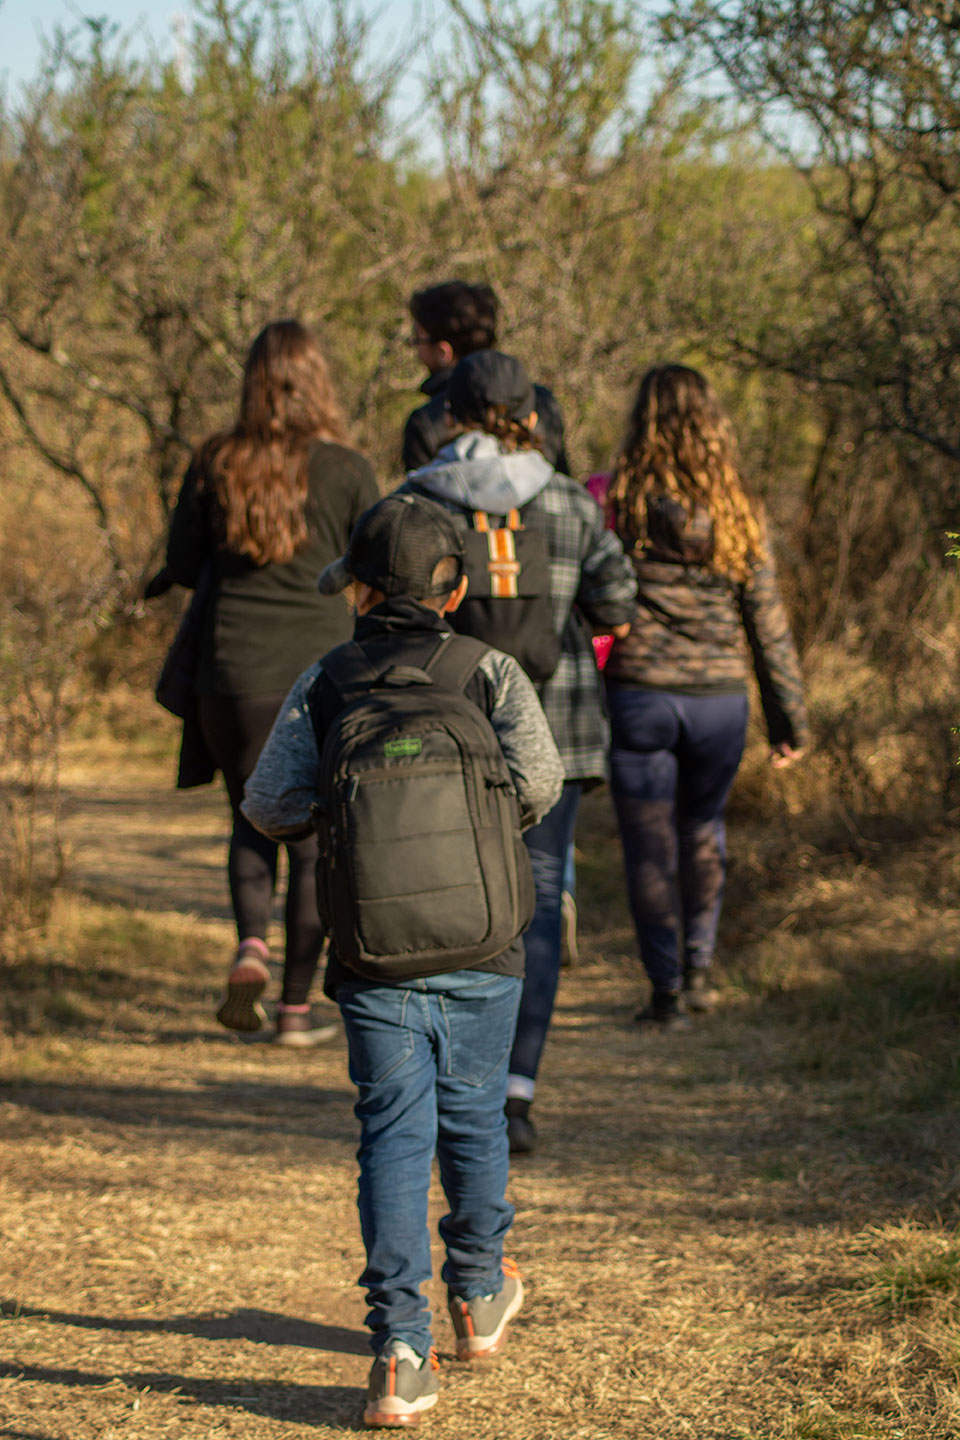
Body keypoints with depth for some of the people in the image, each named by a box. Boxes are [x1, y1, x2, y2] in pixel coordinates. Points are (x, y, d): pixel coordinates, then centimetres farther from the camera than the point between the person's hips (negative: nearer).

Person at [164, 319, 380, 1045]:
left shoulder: (215, 464, 0)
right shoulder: (346, 470, -6)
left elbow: (182, 567, 7)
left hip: (234, 675, 2)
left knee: (253, 818, 21)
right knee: (315, 838, 8)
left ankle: (251, 943, -4)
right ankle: (297, 1005, 8)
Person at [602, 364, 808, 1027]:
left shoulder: (617, 507, -8)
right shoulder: (739, 517, -2)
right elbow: (769, 626, 2)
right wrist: (790, 718, 10)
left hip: (637, 698, -2)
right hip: (718, 700, 2)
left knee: (651, 844, 8)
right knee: (703, 829, 23)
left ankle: (668, 990, 11)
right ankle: (698, 970, 26)